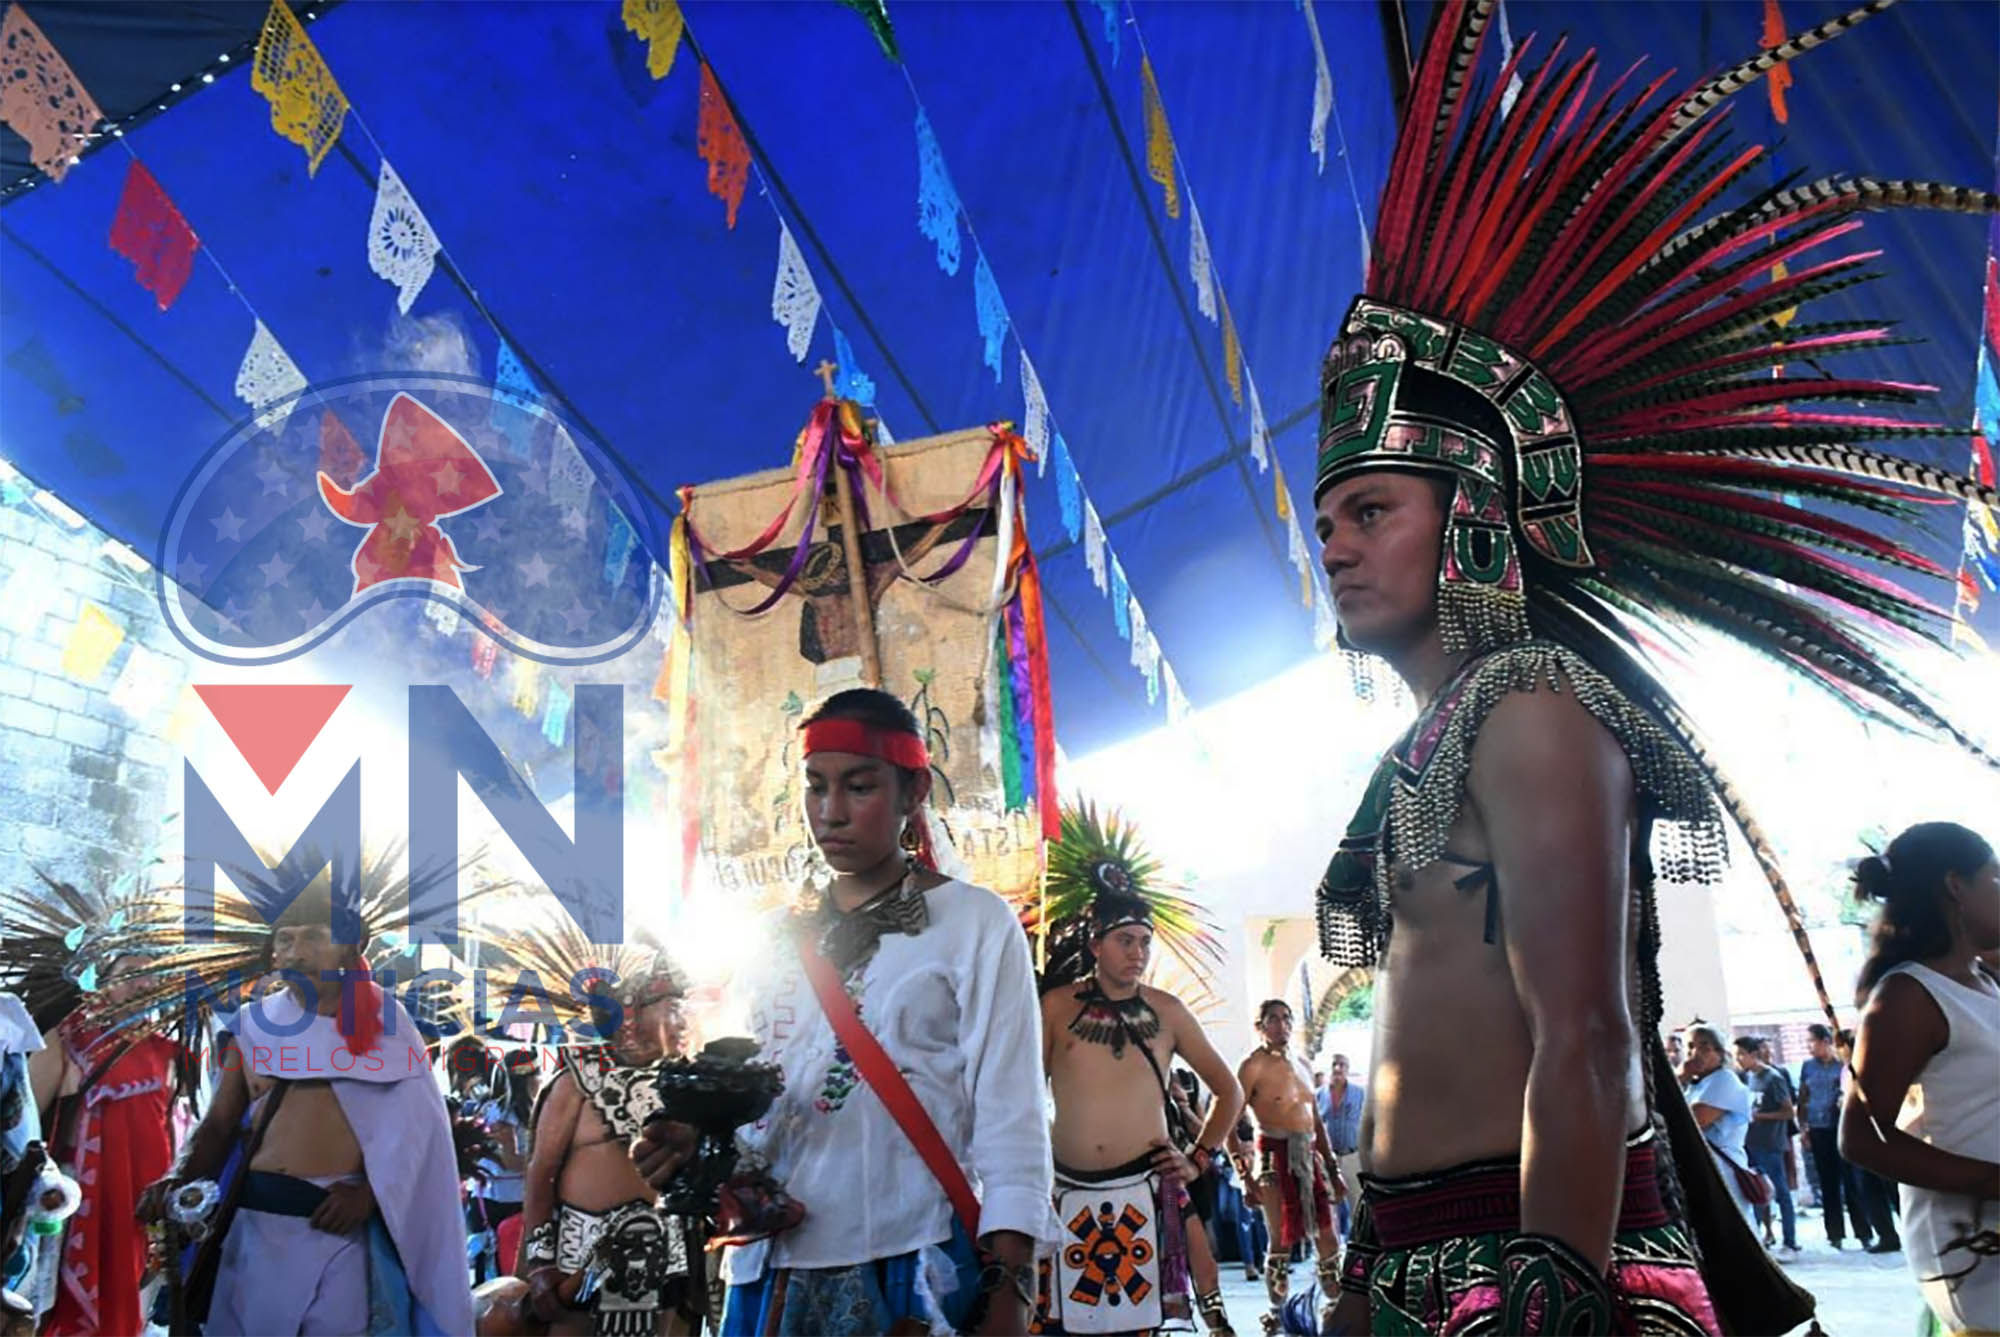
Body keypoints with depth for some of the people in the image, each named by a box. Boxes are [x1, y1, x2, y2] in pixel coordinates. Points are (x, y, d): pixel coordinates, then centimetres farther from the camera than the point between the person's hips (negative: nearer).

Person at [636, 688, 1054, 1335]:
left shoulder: (975, 923, -1)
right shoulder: (786, 938, 13)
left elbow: (1009, 1117, -7)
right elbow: (757, 1100, 16)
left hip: (916, 1269, -4)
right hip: (775, 1271, 5)